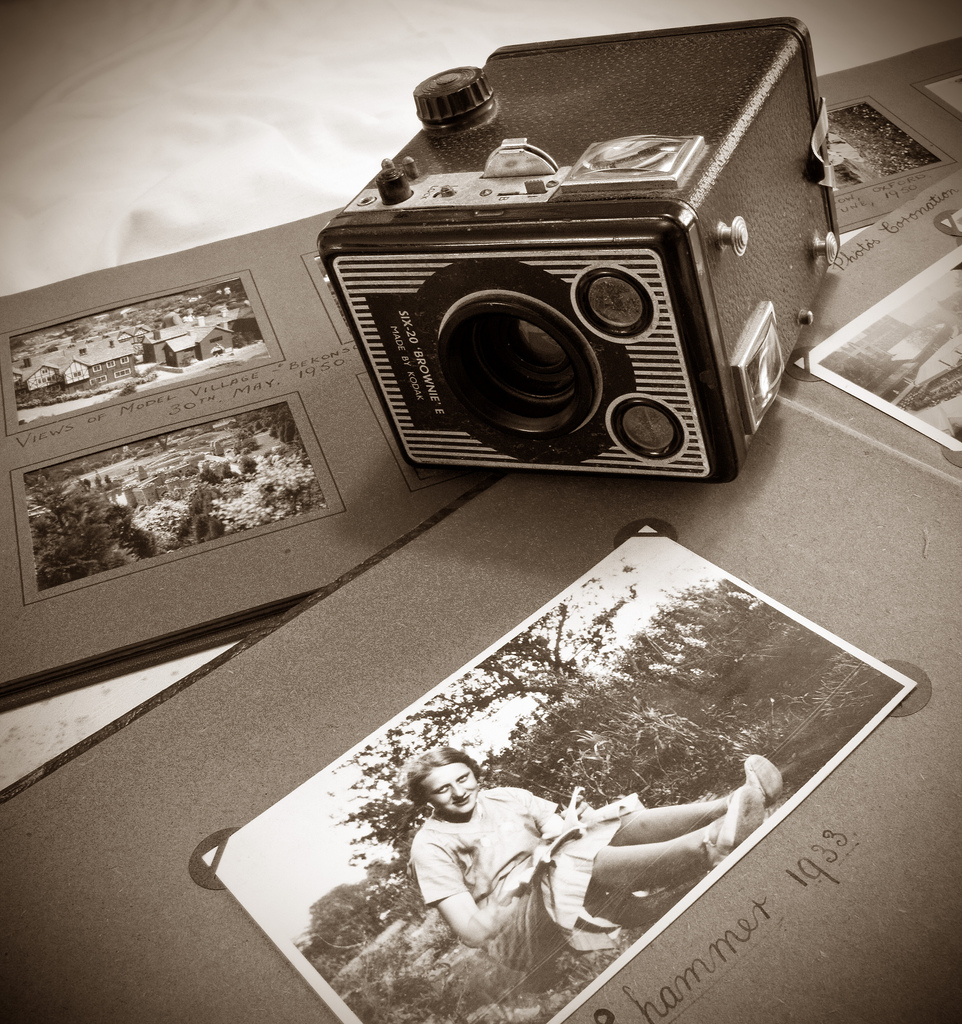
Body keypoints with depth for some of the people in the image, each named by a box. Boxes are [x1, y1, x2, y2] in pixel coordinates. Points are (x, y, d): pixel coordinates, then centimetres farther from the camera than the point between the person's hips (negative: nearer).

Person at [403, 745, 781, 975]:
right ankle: (711, 845, -55)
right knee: (570, 861, -34)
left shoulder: (505, 798, 13)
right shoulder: (431, 847, -5)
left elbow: (563, 832, 12)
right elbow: (473, 931, -14)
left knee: (627, 825, -16)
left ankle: (738, 803, -39)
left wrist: (570, 829, -14)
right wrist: (544, 859, -16)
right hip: (516, 935, -6)